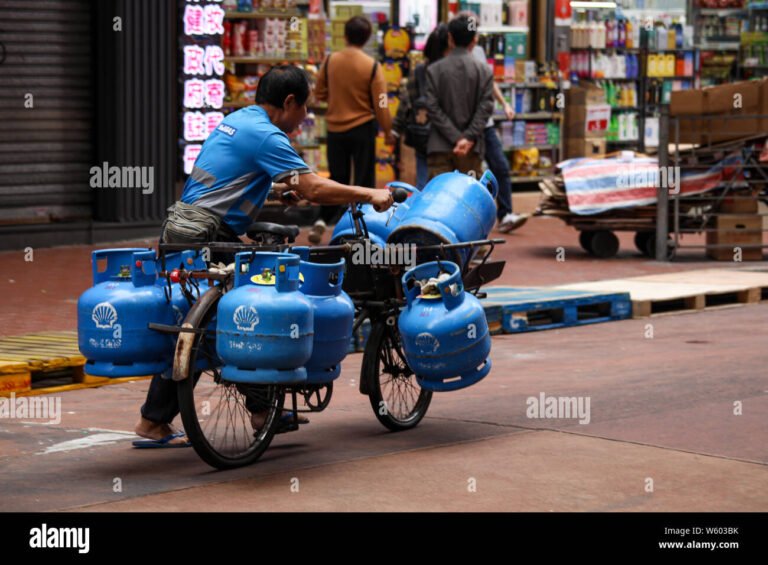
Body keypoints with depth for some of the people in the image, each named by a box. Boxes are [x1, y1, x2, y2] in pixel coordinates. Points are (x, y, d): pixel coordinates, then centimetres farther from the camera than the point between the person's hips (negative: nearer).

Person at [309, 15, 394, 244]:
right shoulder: (372, 66, -13)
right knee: (364, 181, 8)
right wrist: (388, 131, 1)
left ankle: (322, 220, 1)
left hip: (335, 128, 3)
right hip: (362, 128, -3)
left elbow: (319, 93, 6)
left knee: (337, 178, 15)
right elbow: (380, 104, -11)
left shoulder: (330, 61, -5)